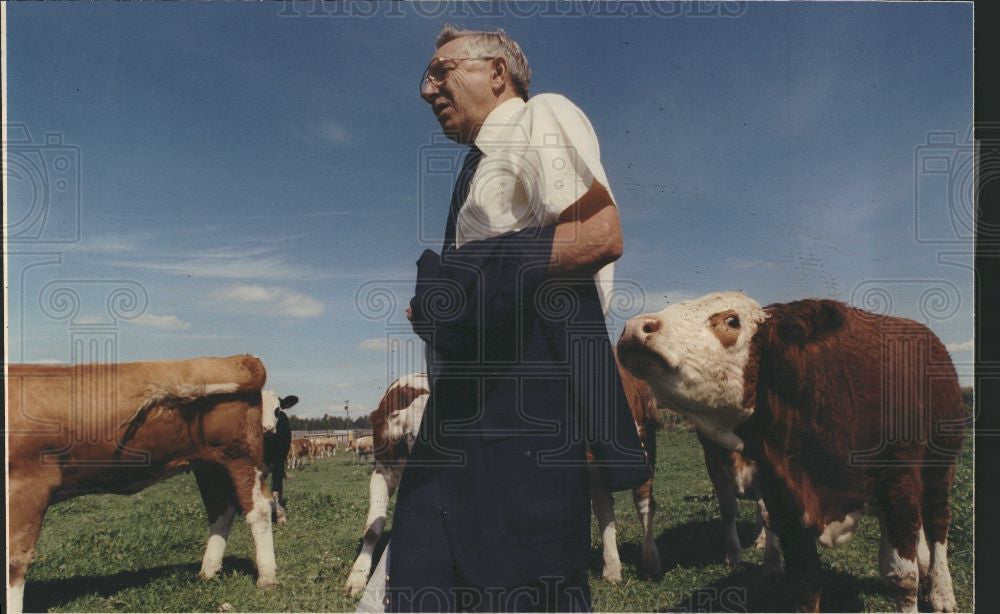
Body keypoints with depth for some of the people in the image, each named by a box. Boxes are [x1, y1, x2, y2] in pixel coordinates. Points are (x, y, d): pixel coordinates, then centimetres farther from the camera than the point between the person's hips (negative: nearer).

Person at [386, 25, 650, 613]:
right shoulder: (480, 164, 27)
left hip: (532, 382, -9)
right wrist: (436, 304, 9)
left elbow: (602, 234, -14)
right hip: (468, 396, 9)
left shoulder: (543, 115, 2)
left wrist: (487, 277, -17)